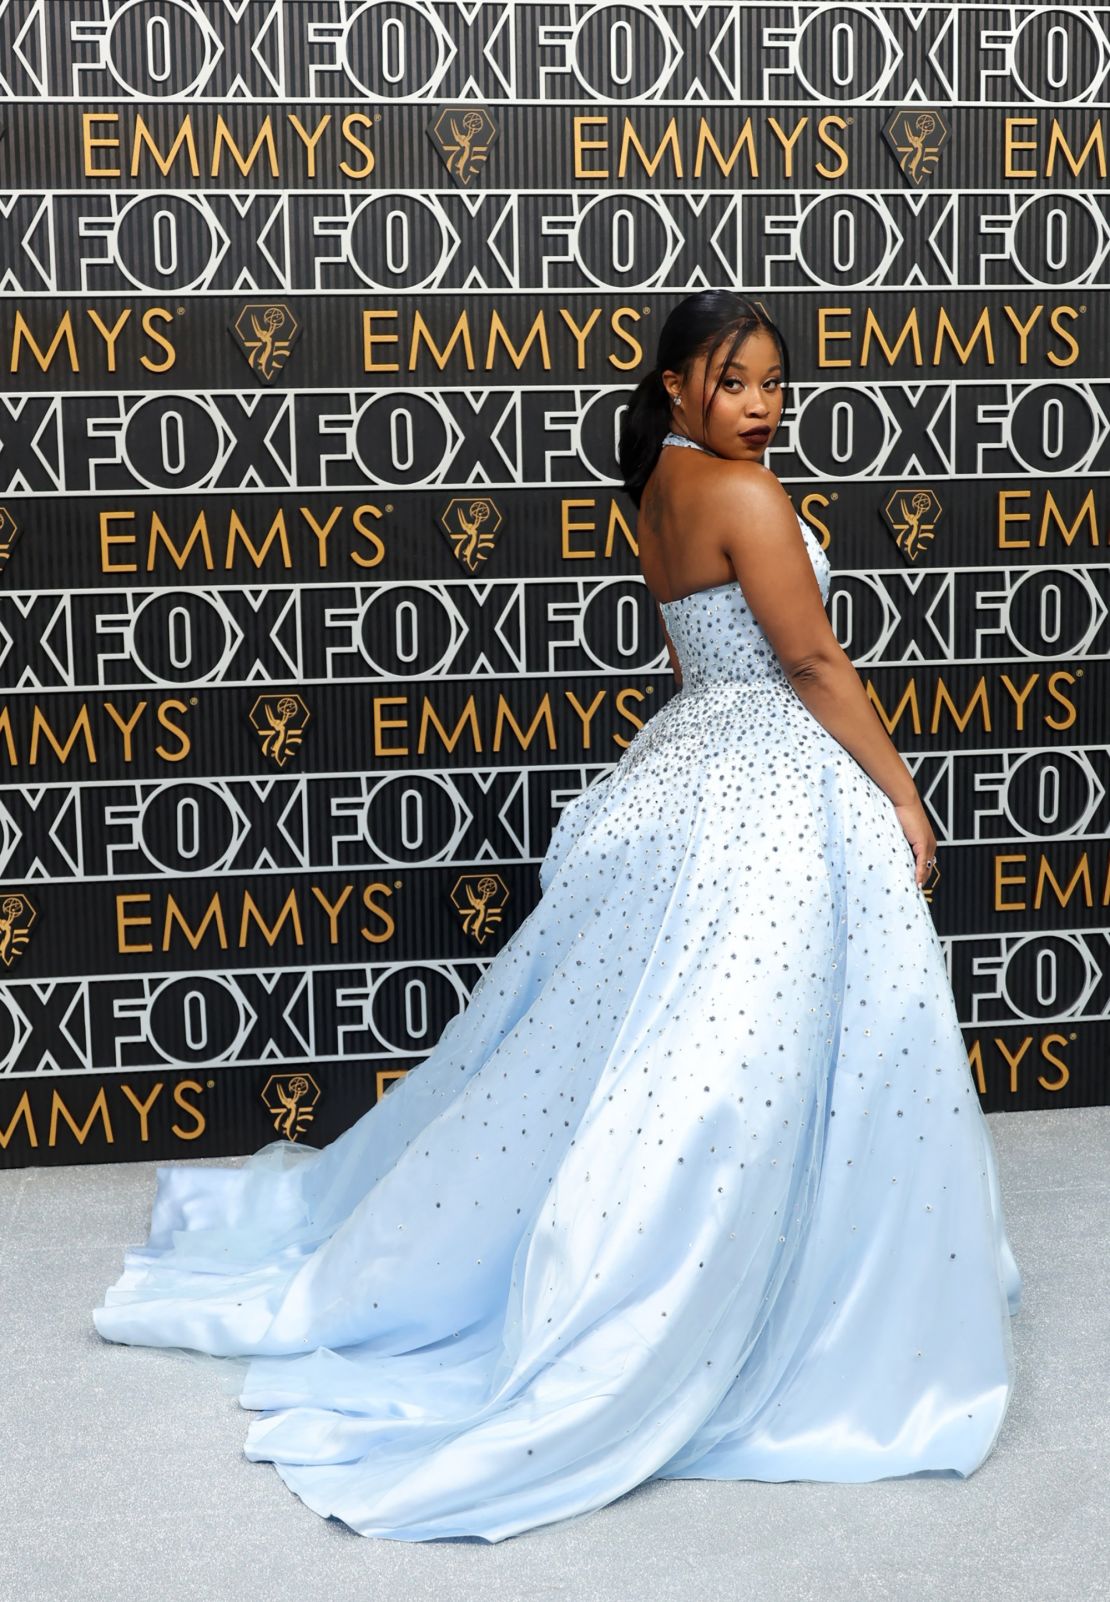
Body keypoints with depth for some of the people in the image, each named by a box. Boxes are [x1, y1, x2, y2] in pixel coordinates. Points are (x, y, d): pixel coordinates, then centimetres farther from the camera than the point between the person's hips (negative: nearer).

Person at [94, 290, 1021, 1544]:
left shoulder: (661, 486, 13)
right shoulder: (742, 493, -16)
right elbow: (815, 661, -16)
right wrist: (900, 792, -8)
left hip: (685, 769, 10)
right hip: (766, 796, -10)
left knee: (605, 1042, 18)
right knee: (732, 1070, -6)